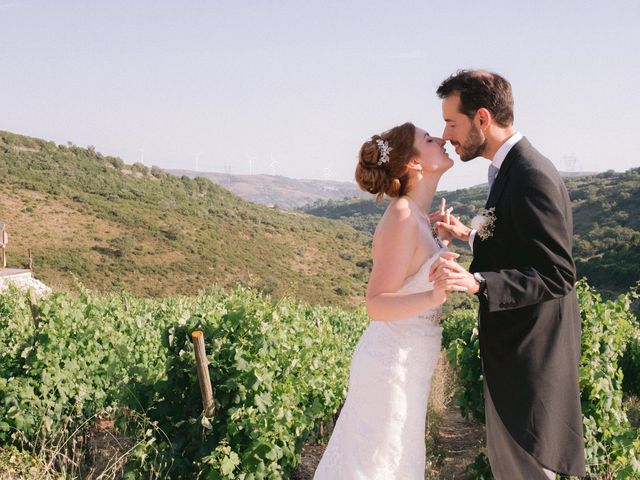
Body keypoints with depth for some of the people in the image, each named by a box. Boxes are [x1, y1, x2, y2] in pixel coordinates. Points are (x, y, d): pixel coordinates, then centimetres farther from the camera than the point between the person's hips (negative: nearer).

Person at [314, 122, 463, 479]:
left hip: (405, 365, 9)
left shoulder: (420, 216, 7)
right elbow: (377, 304, -24)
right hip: (393, 366, -9)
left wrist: (446, 238, 11)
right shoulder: (402, 217, -20)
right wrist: (433, 297, -41)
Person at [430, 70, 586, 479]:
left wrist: (477, 282, -38)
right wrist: (471, 236, 18)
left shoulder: (532, 175, -23)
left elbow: (557, 276, -28)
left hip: (530, 356, -11)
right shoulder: (513, 169, 9)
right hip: (514, 349, 11)